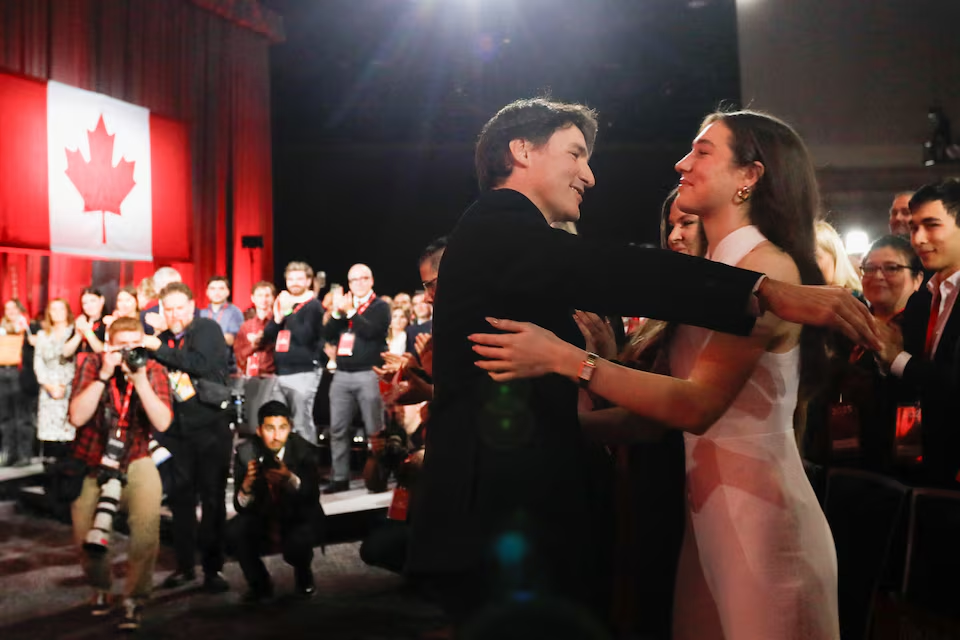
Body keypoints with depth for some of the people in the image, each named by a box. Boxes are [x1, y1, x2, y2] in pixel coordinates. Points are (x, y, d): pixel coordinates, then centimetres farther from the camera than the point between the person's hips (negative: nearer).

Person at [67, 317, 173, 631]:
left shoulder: (154, 371, -6)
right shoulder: (92, 365, -6)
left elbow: (162, 423, -18)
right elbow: (77, 417, -17)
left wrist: (140, 379, -26)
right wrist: (104, 375, -25)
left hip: (135, 463, -1)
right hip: (90, 463, 1)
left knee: (147, 526, -24)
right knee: (85, 538, -5)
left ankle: (134, 600, -7)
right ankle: (101, 589, 27)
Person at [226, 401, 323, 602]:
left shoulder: (304, 451, -17)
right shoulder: (246, 453, -13)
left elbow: (312, 496, -25)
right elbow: (240, 506, -15)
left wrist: (291, 479, -45)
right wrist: (246, 487, -39)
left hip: (299, 517, -2)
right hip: (262, 516, 2)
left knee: (297, 543, -34)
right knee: (233, 532, -27)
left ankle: (303, 577, 6)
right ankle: (260, 584, 1)